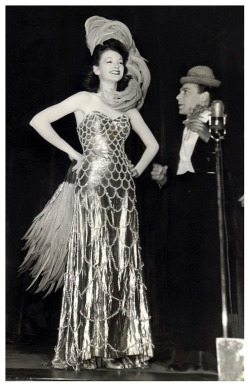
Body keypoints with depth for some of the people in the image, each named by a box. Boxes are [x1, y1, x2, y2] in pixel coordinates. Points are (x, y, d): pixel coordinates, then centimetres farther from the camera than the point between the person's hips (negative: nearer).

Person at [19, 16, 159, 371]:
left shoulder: (128, 107, 16)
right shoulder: (84, 99, 4)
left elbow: (152, 144, 26)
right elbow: (38, 121, -4)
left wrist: (136, 170, 11)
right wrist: (72, 152, -3)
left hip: (122, 189, 4)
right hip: (91, 186, -4)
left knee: (121, 264, 3)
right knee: (91, 262, -5)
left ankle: (119, 345, 9)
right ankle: (87, 346, 2)